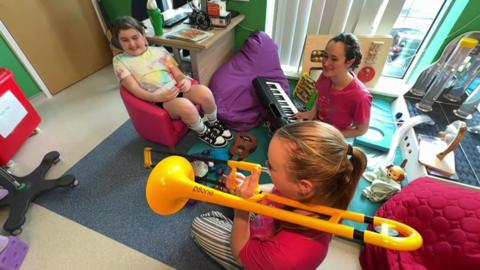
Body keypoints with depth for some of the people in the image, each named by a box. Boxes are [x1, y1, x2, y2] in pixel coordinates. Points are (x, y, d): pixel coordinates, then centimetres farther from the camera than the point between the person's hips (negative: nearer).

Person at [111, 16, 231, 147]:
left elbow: (178, 74, 9)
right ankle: (203, 132, -6)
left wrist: (185, 81, -16)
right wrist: (157, 97, -23)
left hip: (178, 88, 4)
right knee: (184, 105, -36)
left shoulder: (159, 50, 13)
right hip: (159, 100, -3)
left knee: (204, 92, -27)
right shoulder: (120, 61, 5)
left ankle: (213, 123, 3)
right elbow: (135, 89, -5)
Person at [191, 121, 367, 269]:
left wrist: (241, 209, -40)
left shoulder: (288, 253, -48)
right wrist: (252, 190, -23)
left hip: (259, 255, -4)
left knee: (199, 225, 9)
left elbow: (239, 253, -27)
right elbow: (276, 193, -8)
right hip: (263, 227, 5)